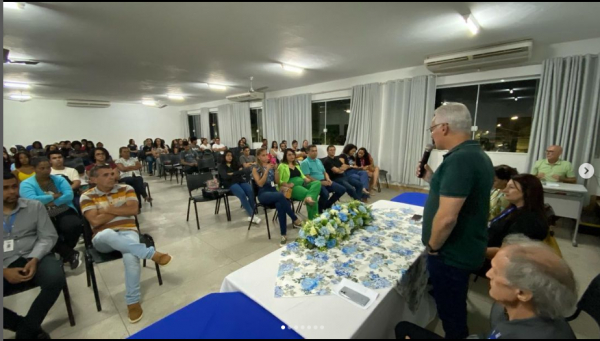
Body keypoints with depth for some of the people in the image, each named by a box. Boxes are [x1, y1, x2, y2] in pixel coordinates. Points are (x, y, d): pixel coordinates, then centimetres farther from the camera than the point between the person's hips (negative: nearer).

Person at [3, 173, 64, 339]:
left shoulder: (35, 206, 7)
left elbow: (48, 237, 2)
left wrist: (34, 259, -14)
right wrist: (5, 271, -14)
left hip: (33, 258, -1)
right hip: (5, 266, 1)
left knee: (56, 279, -30)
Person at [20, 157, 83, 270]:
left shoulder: (59, 179, 12)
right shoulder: (26, 184, 6)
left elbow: (69, 195, -3)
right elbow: (31, 201, -13)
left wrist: (52, 202, -13)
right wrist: (54, 196, -6)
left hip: (64, 212, 1)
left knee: (74, 226, -30)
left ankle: (64, 253, 0)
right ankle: (71, 254, -11)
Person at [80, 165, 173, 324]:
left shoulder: (126, 189, 8)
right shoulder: (87, 196, 4)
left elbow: (133, 210, -4)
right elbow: (95, 221, -8)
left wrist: (108, 209, -5)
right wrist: (121, 209, -4)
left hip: (127, 232, 1)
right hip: (103, 239, 0)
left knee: (131, 257, -31)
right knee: (108, 234, -40)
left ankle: (133, 301, -14)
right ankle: (152, 253, -34)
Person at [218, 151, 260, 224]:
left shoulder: (236, 164, 23)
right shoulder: (221, 166, 10)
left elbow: (243, 171, 6)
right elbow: (225, 176, -8)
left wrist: (233, 174, -7)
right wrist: (237, 173, -4)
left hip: (240, 181, 4)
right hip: (231, 183, -4)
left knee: (251, 192, -29)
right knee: (242, 194, -34)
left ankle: (251, 214, -24)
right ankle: (252, 215, -31)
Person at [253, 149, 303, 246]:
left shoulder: (271, 166, 15)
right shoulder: (256, 169, 4)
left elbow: (277, 182, 10)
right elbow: (260, 184, -9)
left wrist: (276, 169, -2)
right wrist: (267, 170, -14)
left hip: (273, 191, 4)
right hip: (263, 194, -3)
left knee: (280, 205, -33)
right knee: (280, 195, -37)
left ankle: (283, 234, -29)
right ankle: (296, 220, -28)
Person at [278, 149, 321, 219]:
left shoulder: (296, 164, 26)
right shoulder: (282, 166, 2)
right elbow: (279, 180, -6)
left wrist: (306, 179, 2)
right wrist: (287, 185, -22)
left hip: (302, 184, 7)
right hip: (293, 187, -7)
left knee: (318, 183, -21)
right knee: (307, 192, -32)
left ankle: (309, 197, -47)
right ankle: (313, 217, -25)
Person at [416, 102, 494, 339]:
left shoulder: (458, 160, -27)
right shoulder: (477, 155, 6)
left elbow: (447, 217, -31)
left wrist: (433, 246, -15)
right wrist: (432, 178, 7)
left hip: (451, 254, -9)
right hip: (467, 249, 10)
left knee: (451, 313, 13)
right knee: (454, 308, 29)